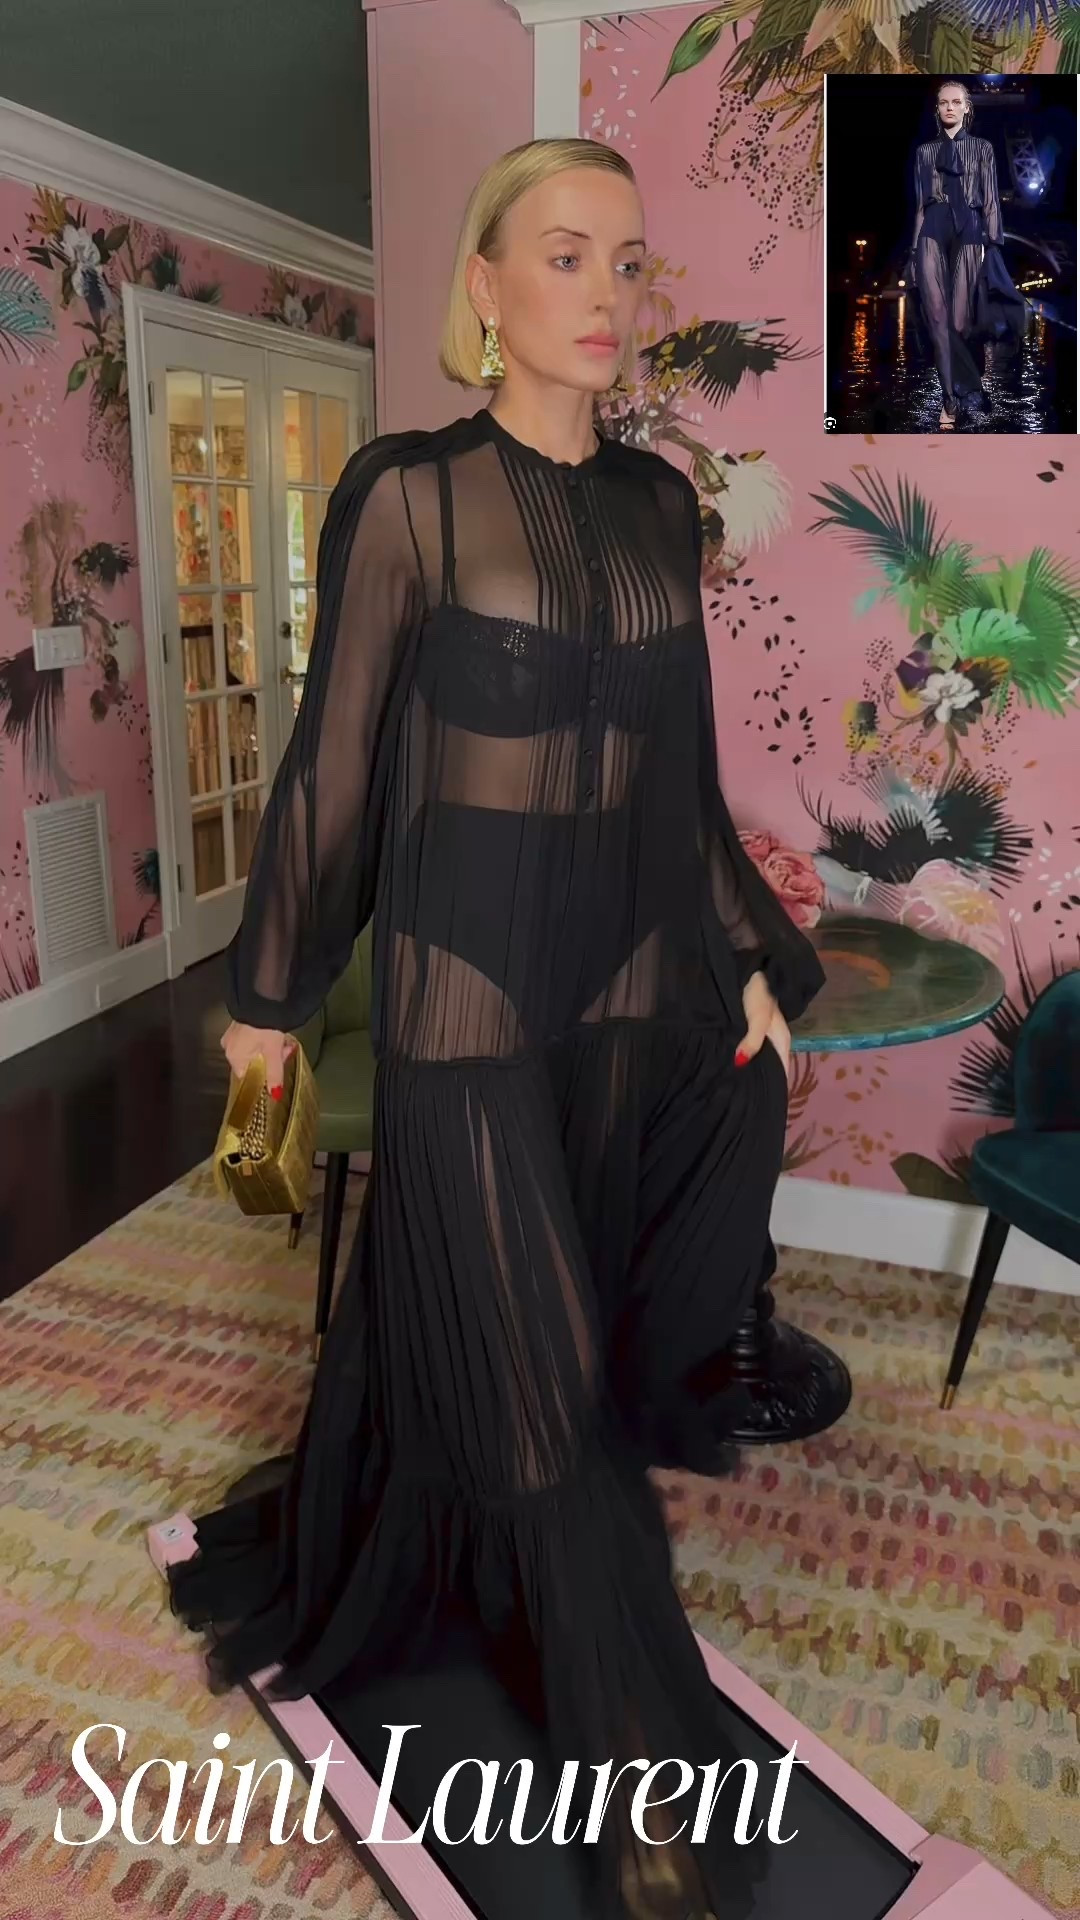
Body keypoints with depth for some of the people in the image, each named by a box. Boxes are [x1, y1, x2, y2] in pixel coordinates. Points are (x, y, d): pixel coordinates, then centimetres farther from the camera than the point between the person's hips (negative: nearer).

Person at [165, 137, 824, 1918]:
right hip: (468, 981, -6)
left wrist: (750, 956, 11)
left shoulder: (658, 501, 8)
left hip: (629, 978, 6)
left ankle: (350, 1564, 49)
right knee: (541, 1373, 2)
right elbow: (335, 759, -5)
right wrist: (270, 987, 1)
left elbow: (681, 763, 12)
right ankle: (635, 1769, 22)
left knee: (469, 1316, 20)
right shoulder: (407, 492, -9)